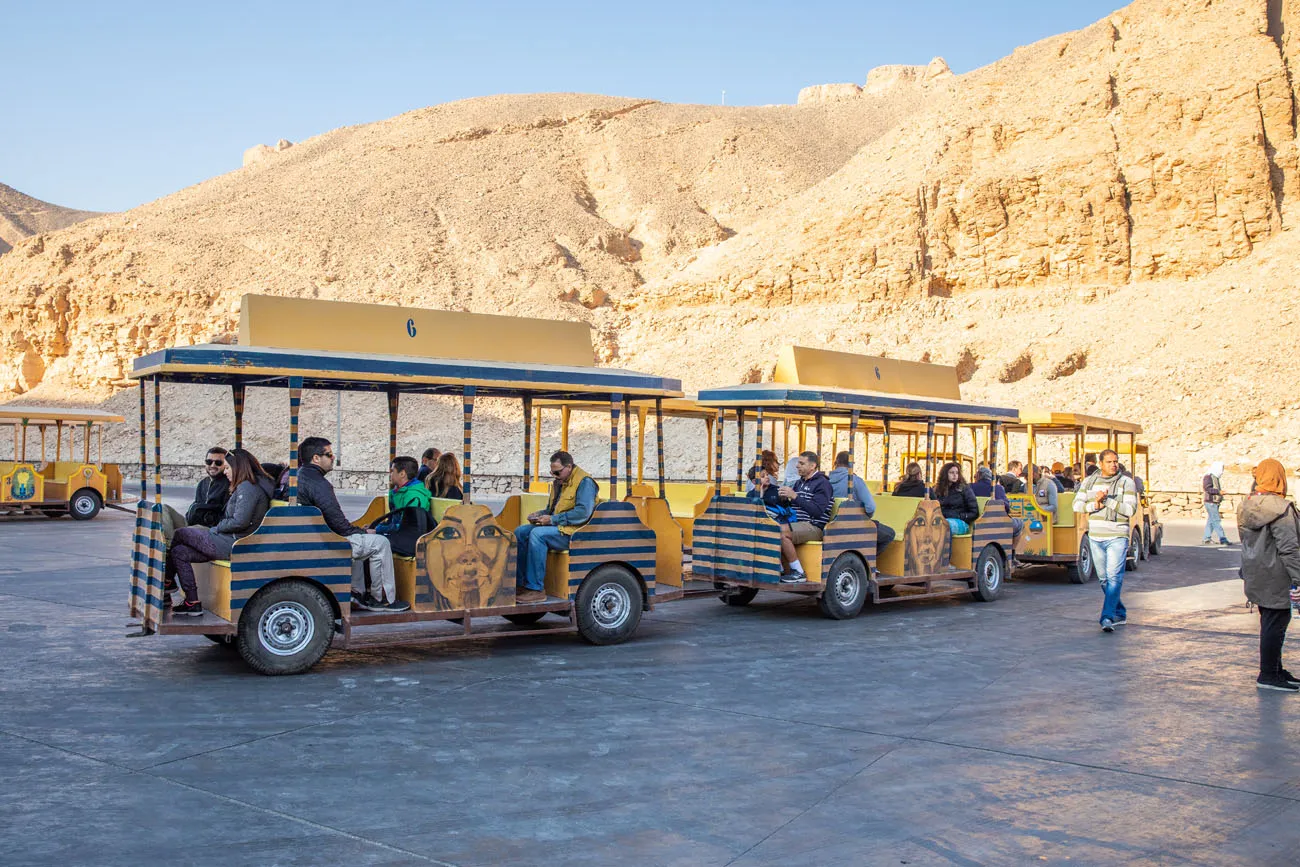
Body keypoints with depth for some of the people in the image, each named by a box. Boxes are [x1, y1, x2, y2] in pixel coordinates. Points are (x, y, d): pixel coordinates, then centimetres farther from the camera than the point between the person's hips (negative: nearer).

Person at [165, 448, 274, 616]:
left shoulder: (247, 487, -16)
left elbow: (239, 522, -23)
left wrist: (216, 529, -7)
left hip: (233, 545, -10)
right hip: (230, 541, 10)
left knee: (180, 534, 4)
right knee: (179, 552, 7)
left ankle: (167, 581, 22)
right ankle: (193, 603, 6)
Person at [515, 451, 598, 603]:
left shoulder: (584, 482, -12)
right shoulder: (559, 482, 18)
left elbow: (583, 512, -24)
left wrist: (552, 519, -22)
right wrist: (540, 514, 5)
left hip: (574, 533, -10)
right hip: (557, 528, 10)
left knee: (537, 534, -29)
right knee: (520, 532, -1)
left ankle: (536, 589, -28)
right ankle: (519, 584, -3)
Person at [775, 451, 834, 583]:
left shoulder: (822, 483, -5)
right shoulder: (799, 483, 22)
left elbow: (816, 510, -18)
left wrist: (795, 496, -20)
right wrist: (783, 497, -1)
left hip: (813, 526, -9)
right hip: (796, 523, 9)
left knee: (781, 532, -29)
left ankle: (799, 573, -20)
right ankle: (785, 570, -7)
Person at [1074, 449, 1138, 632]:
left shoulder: (1126, 482, -1)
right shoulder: (1089, 481, 9)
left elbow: (1131, 509, -11)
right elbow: (1077, 505, 4)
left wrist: (1108, 500, -18)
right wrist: (1094, 505, -13)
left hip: (1117, 537, -4)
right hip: (1095, 537, 4)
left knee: (1114, 576, -15)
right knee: (1104, 579, 11)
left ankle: (1107, 617, -19)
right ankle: (1120, 614, 25)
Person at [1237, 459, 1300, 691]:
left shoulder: (1246, 506, 8)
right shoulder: (1280, 508, -18)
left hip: (1256, 576, 9)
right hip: (1275, 577, -9)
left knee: (1270, 623, 17)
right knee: (1275, 623, -1)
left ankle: (1274, 670, 27)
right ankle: (1268, 675, 4)